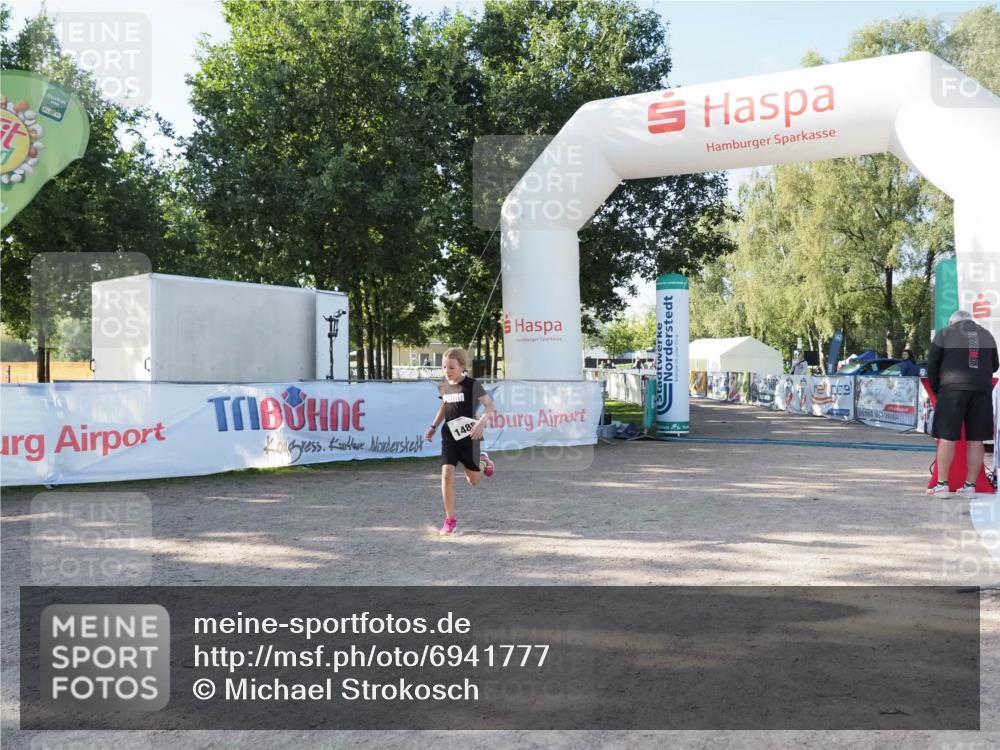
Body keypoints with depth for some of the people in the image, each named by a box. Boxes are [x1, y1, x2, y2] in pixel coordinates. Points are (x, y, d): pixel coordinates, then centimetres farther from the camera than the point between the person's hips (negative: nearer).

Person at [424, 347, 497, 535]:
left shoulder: (472, 385, -11)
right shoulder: (443, 386, 4)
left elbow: (490, 405, -12)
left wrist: (482, 421, -30)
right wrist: (433, 427, 13)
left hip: (468, 436, -3)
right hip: (449, 436, 3)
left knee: (473, 481, 9)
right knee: (447, 474, -13)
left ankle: (483, 461, 44)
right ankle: (450, 520, -2)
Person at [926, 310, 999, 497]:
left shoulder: (945, 333, 9)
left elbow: (932, 365, 6)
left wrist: (936, 389, 14)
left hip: (953, 387, -3)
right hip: (981, 390, 3)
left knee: (947, 437, -3)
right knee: (975, 439, 5)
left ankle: (942, 484, -4)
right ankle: (970, 485, 7)